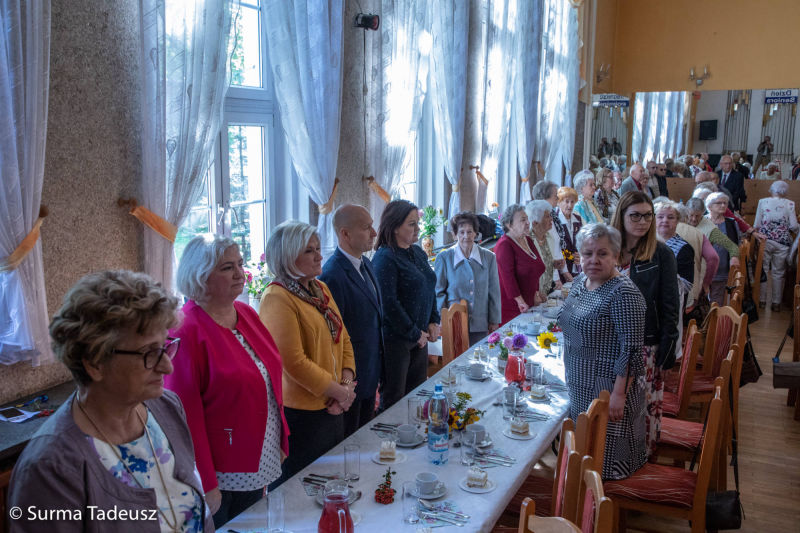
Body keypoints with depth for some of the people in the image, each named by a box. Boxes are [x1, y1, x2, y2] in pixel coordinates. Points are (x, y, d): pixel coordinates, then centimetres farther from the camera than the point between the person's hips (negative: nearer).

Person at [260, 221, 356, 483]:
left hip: (331, 407, 8)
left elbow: (343, 338, 12)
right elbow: (294, 363, -22)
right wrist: (339, 392, -15)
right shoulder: (277, 298, -18)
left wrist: (347, 381, -4)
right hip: (301, 413, -8)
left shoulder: (321, 289, 9)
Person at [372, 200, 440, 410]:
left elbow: (430, 289, 20)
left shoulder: (418, 253, 10)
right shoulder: (385, 258, -16)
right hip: (395, 339, -8)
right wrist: (415, 334, -13)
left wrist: (434, 322, 6)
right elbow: (388, 303, -20)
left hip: (419, 337, 8)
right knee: (394, 400, 2)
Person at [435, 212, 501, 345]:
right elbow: (438, 291, 5)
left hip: (480, 325, 2)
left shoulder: (489, 257, 3)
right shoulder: (444, 258, -1)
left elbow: (494, 291, 8)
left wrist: (494, 320, 8)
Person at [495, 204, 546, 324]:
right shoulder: (504, 245, -15)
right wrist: (520, 301, -23)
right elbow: (507, 276, -21)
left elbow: (536, 270, 22)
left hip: (528, 302, 8)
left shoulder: (528, 241, 13)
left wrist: (536, 294, 15)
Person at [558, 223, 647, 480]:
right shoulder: (580, 281, 6)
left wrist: (619, 394, -24)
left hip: (609, 388, -9)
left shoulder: (623, 293, -21)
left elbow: (631, 351, -22)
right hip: (581, 385, 9)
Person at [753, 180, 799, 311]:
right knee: (778, 273, 7)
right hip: (782, 242, 0)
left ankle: (762, 300, 13)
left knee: (762, 270, 10)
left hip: (765, 240, 0)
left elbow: (756, 224, 1)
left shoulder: (762, 202, 1)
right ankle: (776, 303, 11)